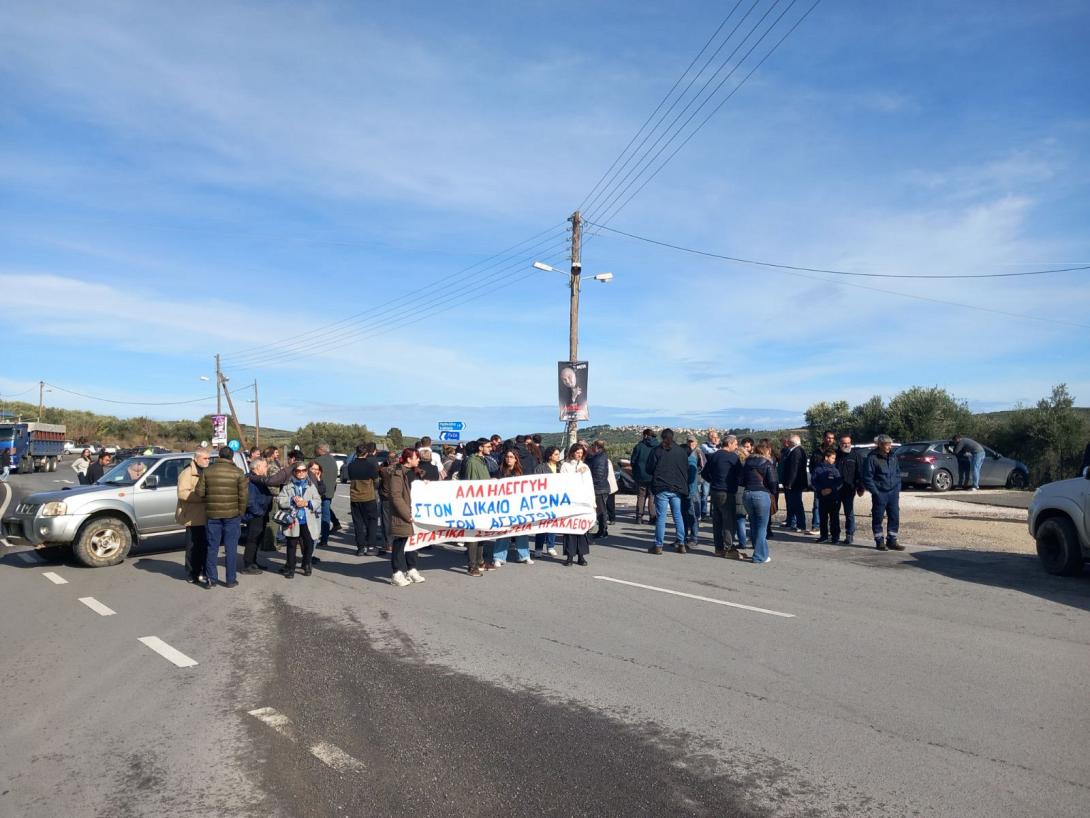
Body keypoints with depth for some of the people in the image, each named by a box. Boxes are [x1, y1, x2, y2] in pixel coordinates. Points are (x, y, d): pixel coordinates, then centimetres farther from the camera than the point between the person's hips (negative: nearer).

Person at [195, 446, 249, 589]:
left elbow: (199, 492, -1)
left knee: (212, 547, 9)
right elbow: (244, 495, -8)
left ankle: (211, 578, 11)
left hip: (212, 515, 2)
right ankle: (231, 579, 7)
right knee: (231, 547, 4)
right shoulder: (238, 472, -5)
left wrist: (209, 503, 15)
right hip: (232, 515, -2)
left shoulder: (207, 471, 1)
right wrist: (241, 512, 3)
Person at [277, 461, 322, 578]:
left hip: (308, 522, 1)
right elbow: (280, 500, -4)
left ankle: (306, 566, 25)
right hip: (293, 521, -1)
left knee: (309, 544, 6)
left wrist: (307, 503, -16)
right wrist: (292, 500, -17)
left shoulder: (311, 486, 8)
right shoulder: (287, 487, 4)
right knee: (291, 545, 5)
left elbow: (318, 500, 0)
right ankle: (290, 568, 17)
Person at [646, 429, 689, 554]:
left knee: (661, 517, 0)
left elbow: (649, 469, -2)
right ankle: (681, 544, 12)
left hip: (661, 488, -3)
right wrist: (684, 486, 17)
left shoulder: (656, 451, -5)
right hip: (677, 488, 3)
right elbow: (686, 469, 8)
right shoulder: (682, 451, 4)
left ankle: (658, 546, 1)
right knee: (678, 516, 11)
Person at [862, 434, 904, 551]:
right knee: (878, 518, 2)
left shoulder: (893, 456, 9)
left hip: (893, 493, 6)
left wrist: (898, 488, 8)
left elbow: (898, 473, 18)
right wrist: (875, 492, -12)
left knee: (894, 517, 7)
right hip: (880, 494, -5)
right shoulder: (872, 458, -10)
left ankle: (892, 540, 18)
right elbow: (867, 478, -10)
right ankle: (879, 541, 13)